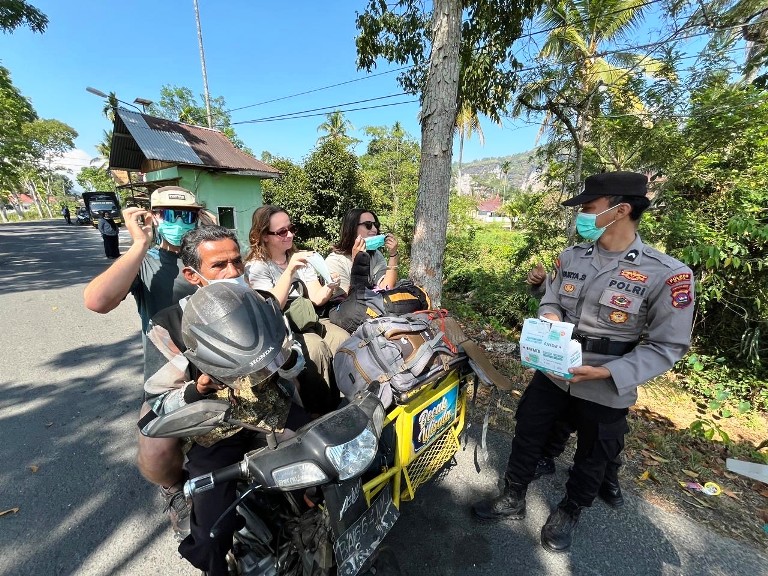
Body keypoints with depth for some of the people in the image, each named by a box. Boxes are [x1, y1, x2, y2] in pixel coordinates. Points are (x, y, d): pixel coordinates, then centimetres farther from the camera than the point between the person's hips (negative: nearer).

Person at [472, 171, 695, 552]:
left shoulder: (667, 274, -17)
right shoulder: (570, 257, -2)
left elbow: (668, 345, -13)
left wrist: (610, 372, -25)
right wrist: (550, 317, -17)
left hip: (606, 390, -3)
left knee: (591, 461, 21)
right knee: (526, 439, 17)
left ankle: (568, 513, 50)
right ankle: (513, 498, 42)